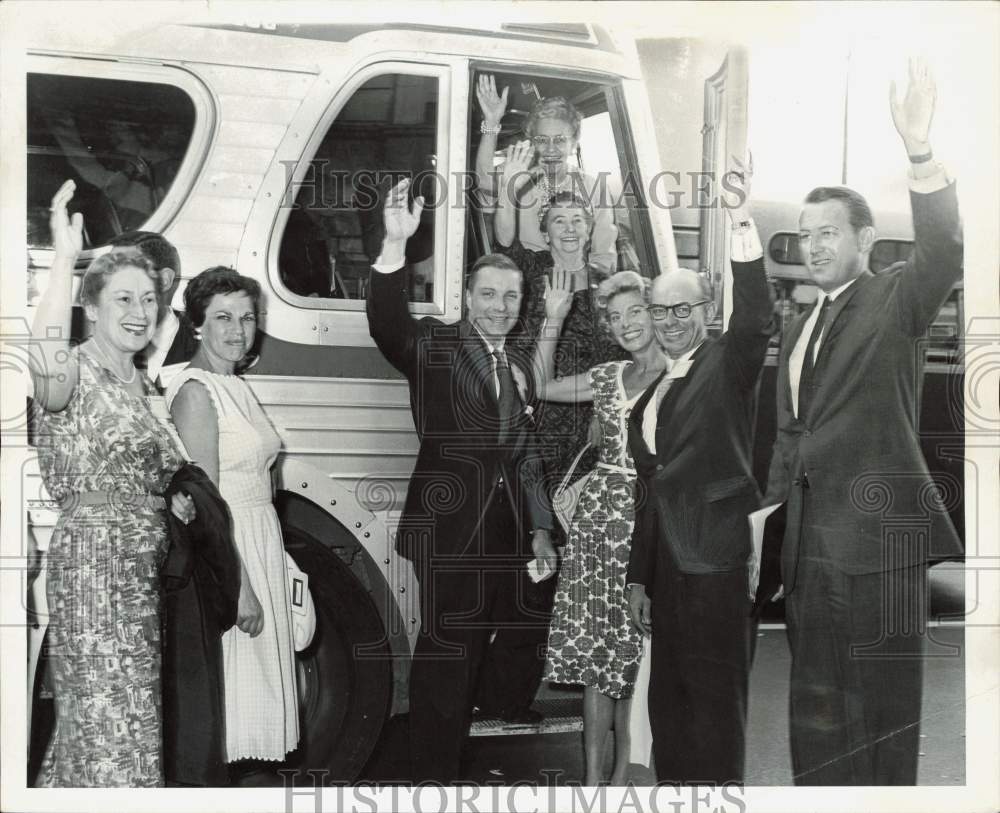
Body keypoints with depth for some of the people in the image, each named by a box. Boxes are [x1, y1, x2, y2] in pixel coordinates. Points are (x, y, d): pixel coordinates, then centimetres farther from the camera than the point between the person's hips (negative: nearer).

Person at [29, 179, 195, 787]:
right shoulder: (77, 371, -11)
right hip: (94, 561, -8)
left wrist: (176, 498, 5)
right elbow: (48, 365, -38)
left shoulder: (141, 382, 13)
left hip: (144, 570, 8)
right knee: (109, 721, -3)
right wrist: (65, 259, -37)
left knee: (133, 713, 16)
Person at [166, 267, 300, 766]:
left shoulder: (236, 387, 12)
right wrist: (239, 586, -22)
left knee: (252, 678, 15)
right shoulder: (196, 392, -15)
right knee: (221, 682, -1)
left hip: (258, 543, 9)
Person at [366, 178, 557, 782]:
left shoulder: (517, 370, 17)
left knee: (475, 653, 12)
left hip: (506, 533, 6)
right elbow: (388, 327, -23)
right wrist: (396, 244, -36)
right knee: (445, 656, -5)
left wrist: (540, 529, 13)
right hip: (449, 529, -6)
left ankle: (459, 758, 26)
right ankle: (434, 778, 7)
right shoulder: (434, 346, -1)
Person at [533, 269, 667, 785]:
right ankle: (592, 774, 15)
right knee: (593, 645, 5)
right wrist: (553, 321, 15)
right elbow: (542, 387, 21)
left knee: (635, 649, 3)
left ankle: (624, 771, 17)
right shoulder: (607, 376, 12)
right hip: (599, 514, 4)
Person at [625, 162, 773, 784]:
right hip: (667, 563, 8)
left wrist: (741, 224, -34)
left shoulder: (729, 366, -3)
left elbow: (757, 320, -25)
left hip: (716, 561, -7)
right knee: (669, 698, 16)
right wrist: (639, 577, 16)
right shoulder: (653, 393, 16)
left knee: (716, 701, 0)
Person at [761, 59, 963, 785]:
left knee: (881, 702, 1)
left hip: (877, 531, -7)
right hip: (810, 535, 7)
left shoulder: (897, 299, -3)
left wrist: (920, 152, -37)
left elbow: (945, 255, -25)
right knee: (817, 703, 15)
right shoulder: (803, 325, 17)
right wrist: (771, 510, 13)